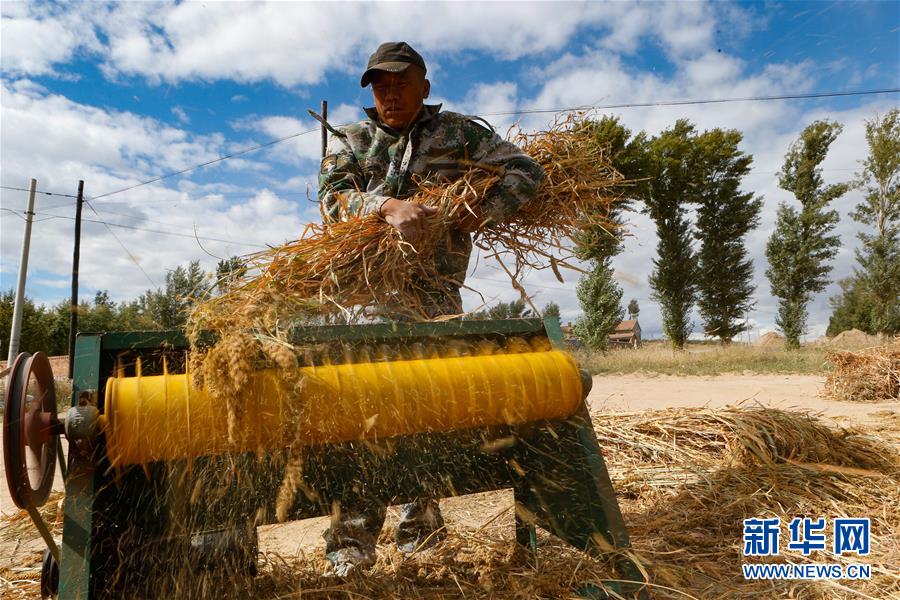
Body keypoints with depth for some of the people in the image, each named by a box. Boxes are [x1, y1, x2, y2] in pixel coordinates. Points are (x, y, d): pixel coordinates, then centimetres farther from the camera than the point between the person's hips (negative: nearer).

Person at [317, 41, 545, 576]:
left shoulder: (458, 133, 12)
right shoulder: (350, 141, 16)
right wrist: (389, 204, -23)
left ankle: (420, 527, 16)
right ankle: (353, 543, 0)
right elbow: (332, 196, -3)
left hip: (434, 290, -1)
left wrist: (478, 216, -10)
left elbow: (526, 171, 6)